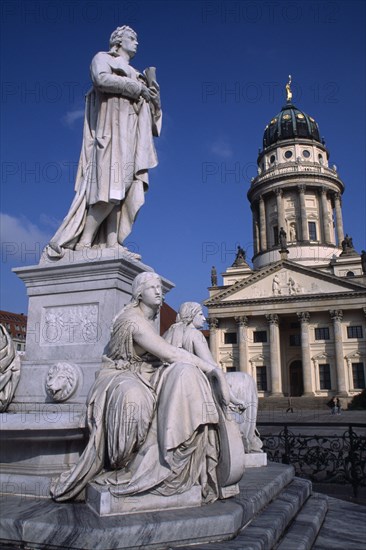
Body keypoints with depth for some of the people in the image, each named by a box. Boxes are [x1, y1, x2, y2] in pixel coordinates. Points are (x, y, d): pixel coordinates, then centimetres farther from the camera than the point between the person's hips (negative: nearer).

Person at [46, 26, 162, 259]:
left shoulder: (134, 74, 32)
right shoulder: (103, 58, 15)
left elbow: (151, 107, 25)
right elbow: (102, 79, -9)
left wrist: (151, 87, 8)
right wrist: (137, 87, -4)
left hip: (131, 135, 7)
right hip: (112, 129, -7)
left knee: (124, 189, -9)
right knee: (111, 189, -21)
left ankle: (111, 244, -16)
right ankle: (84, 244, -19)